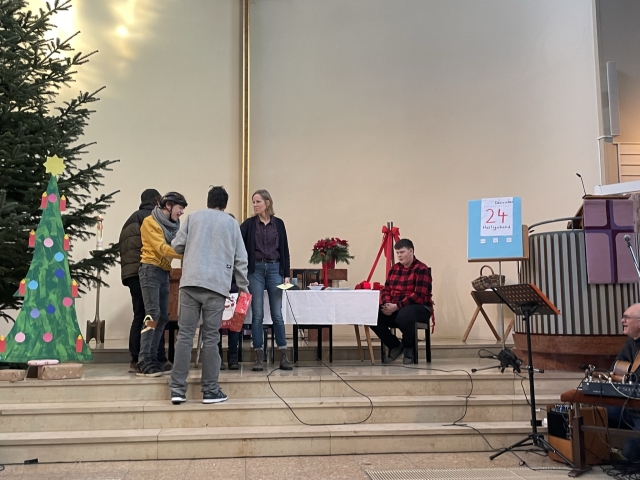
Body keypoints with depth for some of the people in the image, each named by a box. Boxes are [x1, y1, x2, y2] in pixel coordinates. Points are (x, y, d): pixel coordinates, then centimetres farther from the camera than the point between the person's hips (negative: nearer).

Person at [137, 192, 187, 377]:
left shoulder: (172, 225, 18)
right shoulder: (150, 222, -7)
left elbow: (176, 247, 11)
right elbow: (161, 248, -18)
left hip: (164, 272, 9)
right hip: (151, 270, -9)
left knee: (163, 317, 7)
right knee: (153, 314, -17)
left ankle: (152, 359, 14)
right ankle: (143, 363, -17)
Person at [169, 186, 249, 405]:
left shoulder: (194, 217, 13)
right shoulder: (231, 223, 12)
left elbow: (176, 245, 11)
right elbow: (241, 258, 11)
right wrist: (243, 286, 20)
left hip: (190, 282, 1)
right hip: (216, 285, -1)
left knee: (185, 335, 3)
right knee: (211, 338, 3)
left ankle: (178, 389, 1)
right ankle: (210, 390, 7)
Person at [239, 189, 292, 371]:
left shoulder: (278, 223, 6)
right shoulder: (249, 224, 2)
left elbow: (285, 250, 7)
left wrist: (286, 274, 3)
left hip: (274, 269, 1)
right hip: (256, 270, -1)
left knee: (277, 314, 3)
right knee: (257, 314, 0)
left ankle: (283, 356, 9)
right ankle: (258, 357, 6)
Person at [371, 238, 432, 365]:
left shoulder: (422, 269, -9)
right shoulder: (394, 269, 13)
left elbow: (419, 296, -18)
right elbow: (386, 289, 11)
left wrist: (397, 306, -24)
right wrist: (387, 304, -12)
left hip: (419, 308, -6)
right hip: (394, 308, 6)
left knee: (404, 315, -41)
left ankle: (409, 349, -7)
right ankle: (394, 346, 4)